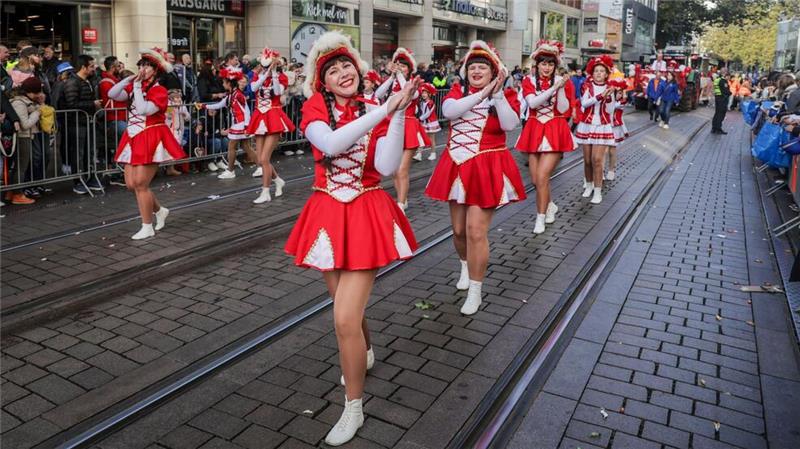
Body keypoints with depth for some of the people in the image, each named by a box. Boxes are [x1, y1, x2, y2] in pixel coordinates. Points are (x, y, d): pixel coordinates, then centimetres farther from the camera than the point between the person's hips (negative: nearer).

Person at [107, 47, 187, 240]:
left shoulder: (159, 91, -10)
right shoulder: (135, 87, 12)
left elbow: (143, 110, -24)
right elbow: (112, 94, 0)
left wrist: (137, 87, -15)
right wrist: (129, 79, -3)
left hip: (151, 140, -8)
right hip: (134, 139, 8)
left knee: (141, 184, -7)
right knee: (131, 184, 8)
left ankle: (147, 227, 5)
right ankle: (160, 210, 29)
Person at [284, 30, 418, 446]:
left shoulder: (379, 113, -3)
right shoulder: (315, 110, -2)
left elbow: (387, 167, -18)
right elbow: (331, 143, -25)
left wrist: (398, 113, -23)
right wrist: (385, 108, -28)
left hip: (366, 215, -3)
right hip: (327, 215, 3)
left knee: (345, 318, -10)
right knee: (347, 309, 19)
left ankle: (353, 408, 11)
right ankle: (364, 354, 53)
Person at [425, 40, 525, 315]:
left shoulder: (505, 95, 0)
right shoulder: (458, 92, 6)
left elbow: (510, 124, -19)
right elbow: (449, 111, -18)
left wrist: (498, 92, -20)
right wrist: (483, 92, -20)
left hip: (487, 169, -3)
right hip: (457, 167, 4)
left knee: (476, 231, -10)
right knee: (459, 230, 13)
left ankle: (475, 292, 4)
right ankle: (466, 267, 45)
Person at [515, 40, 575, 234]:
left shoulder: (562, 81, -1)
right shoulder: (528, 80, 1)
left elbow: (563, 110, -9)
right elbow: (532, 103, -16)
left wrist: (561, 88, -20)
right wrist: (553, 88, -23)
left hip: (555, 131, -3)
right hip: (534, 130, 3)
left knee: (542, 177, -13)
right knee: (536, 179, 7)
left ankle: (540, 218, 0)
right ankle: (550, 205, 35)